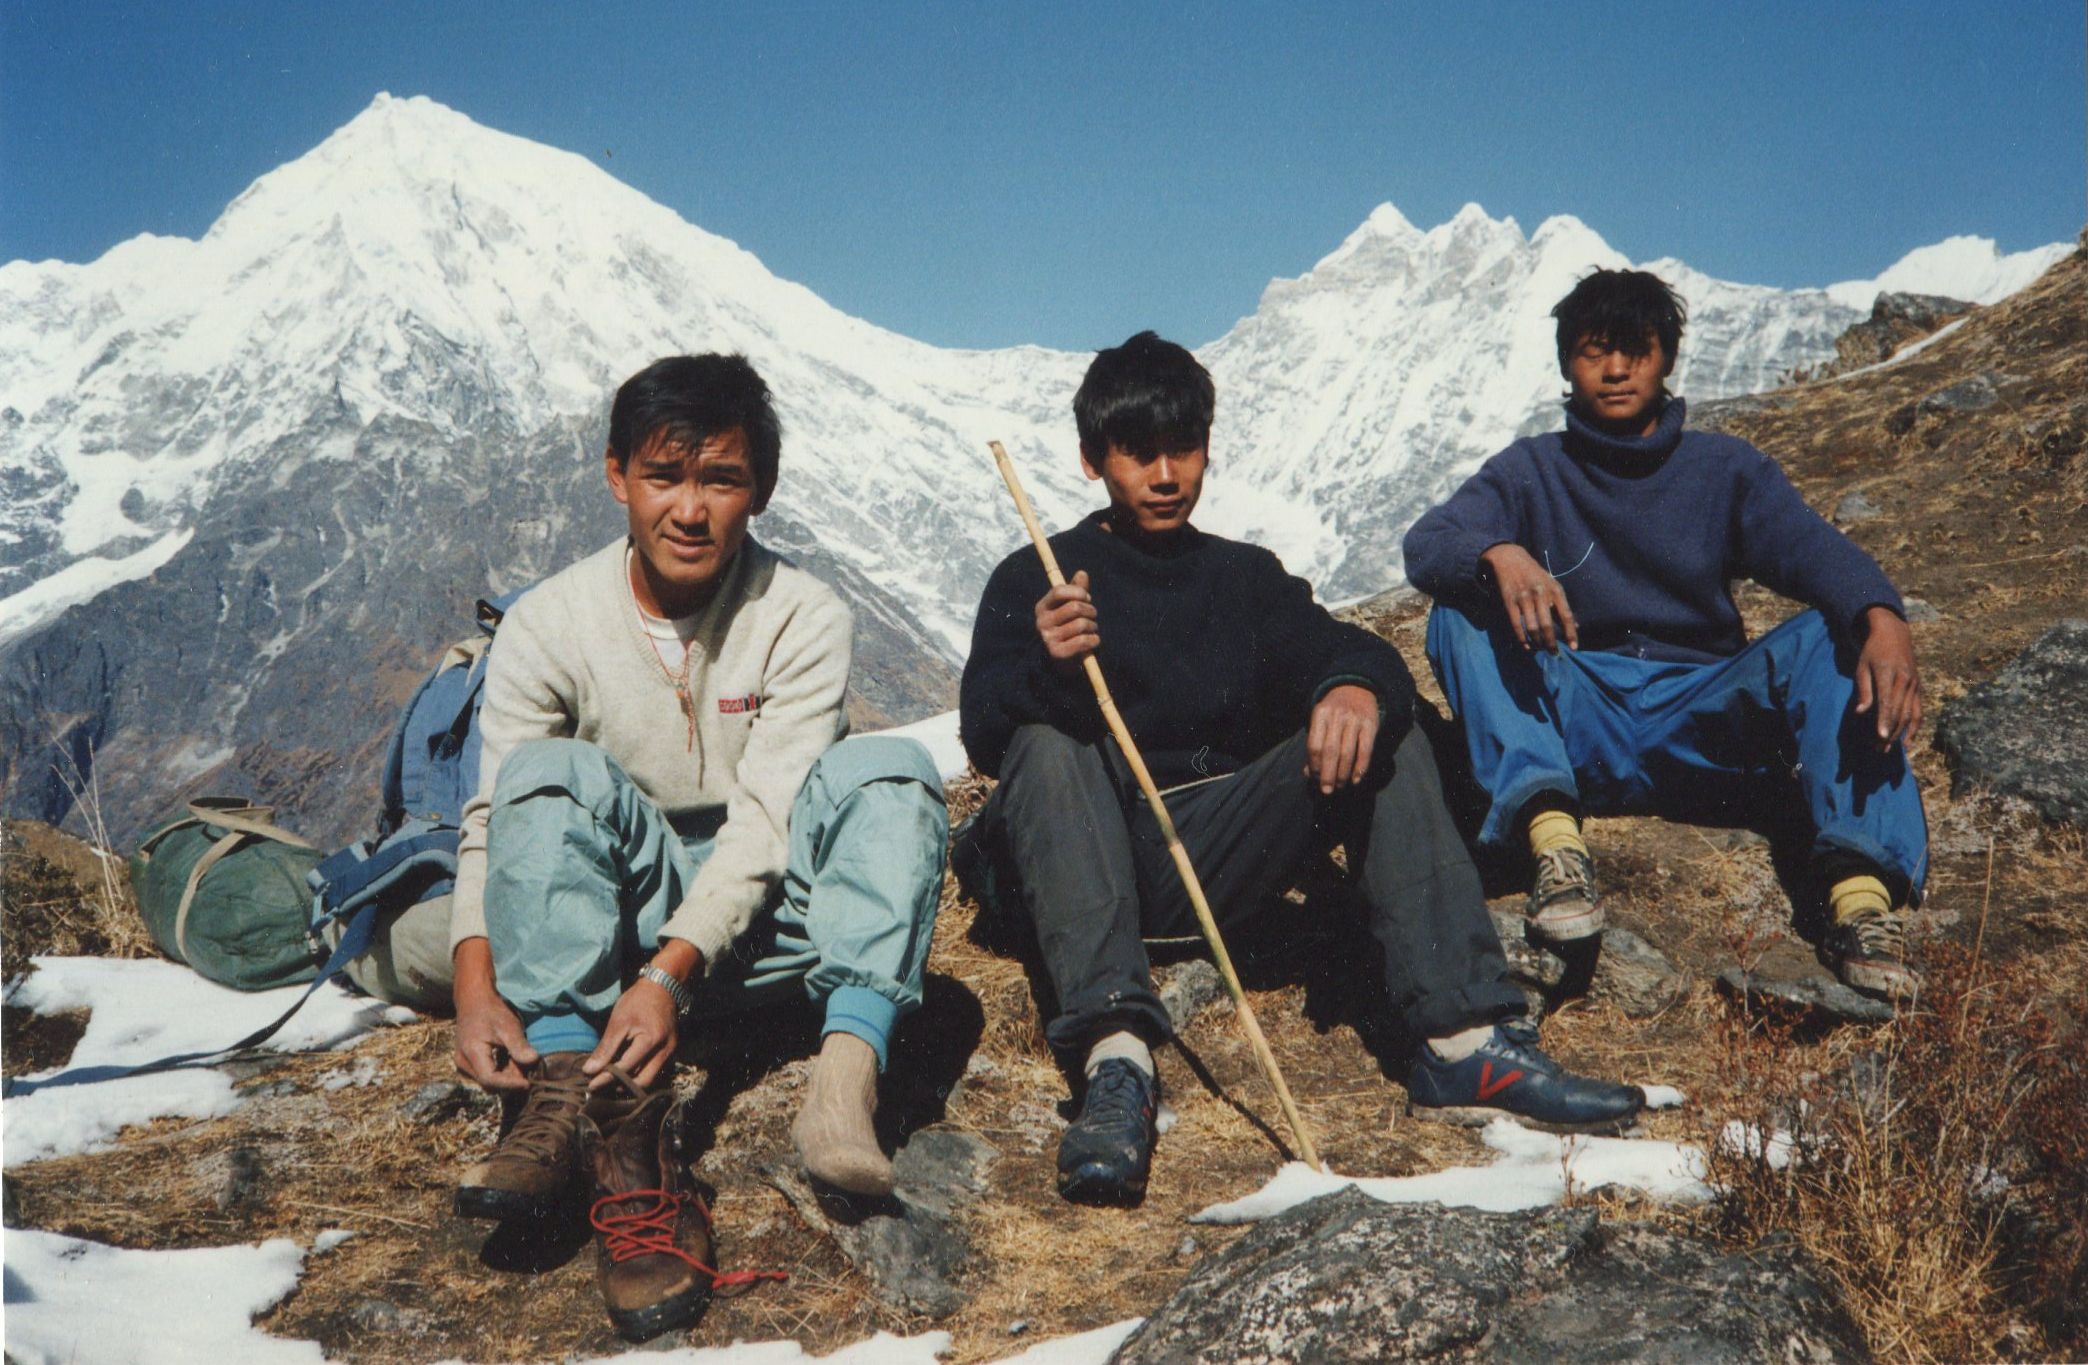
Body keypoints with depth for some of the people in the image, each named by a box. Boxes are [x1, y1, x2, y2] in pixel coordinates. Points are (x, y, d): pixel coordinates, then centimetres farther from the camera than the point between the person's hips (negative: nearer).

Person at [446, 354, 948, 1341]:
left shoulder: (802, 618, -8)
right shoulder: (549, 622, -4)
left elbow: (765, 822, -16)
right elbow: (495, 819, -7)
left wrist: (672, 971, -31)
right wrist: (476, 980, -25)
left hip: (757, 922, 0)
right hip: (617, 920, 1)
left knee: (887, 767, -24)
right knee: (553, 769, -26)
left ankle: (849, 1065, -43)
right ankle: (580, 1094, -41)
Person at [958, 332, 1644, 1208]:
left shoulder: (1246, 577, 17)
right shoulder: (1034, 581, 8)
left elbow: (1334, 648, -2)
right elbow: (987, 736, -8)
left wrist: (1357, 684, -27)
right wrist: (1043, 669, -31)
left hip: (1215, 863, 3)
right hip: (1082, 867, -2)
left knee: (1378, 728, -15)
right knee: (1048, 740, -30)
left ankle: (1463, 1042, -28)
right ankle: (1115, 1054, -47)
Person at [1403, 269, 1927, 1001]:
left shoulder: (1727, 468, 10)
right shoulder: (1531, 470, 9)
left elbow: (1811, 548, -10)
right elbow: (1428, 542, -9)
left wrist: (1882, 617, -33)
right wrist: (1500, 555, -33)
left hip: (1703, 731, 0)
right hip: (1576, 733, 0)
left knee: (1828, 636, -24)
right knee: (1463, 609, -21)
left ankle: (1861, 887, -41)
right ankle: (1553, 836, -39)